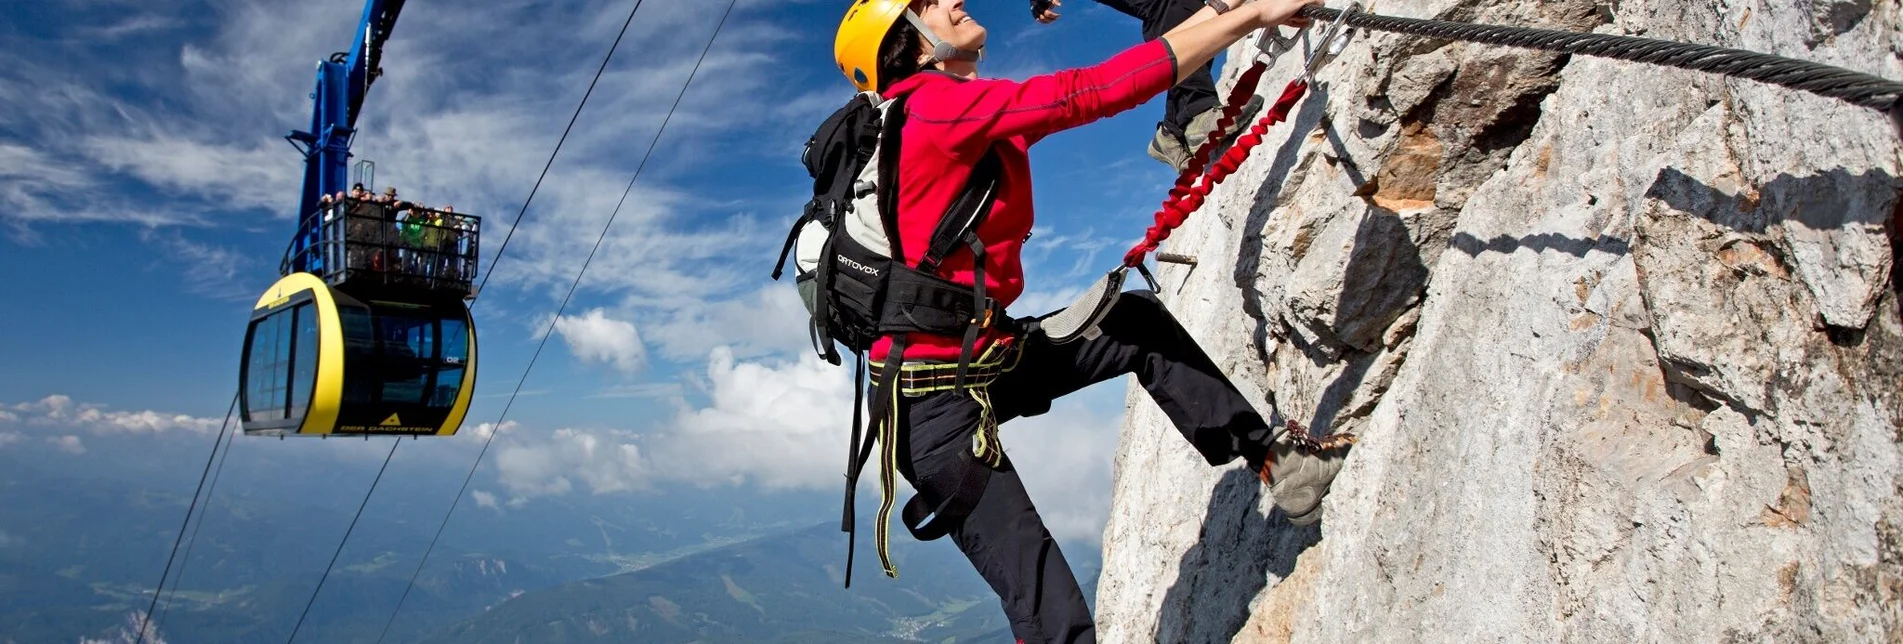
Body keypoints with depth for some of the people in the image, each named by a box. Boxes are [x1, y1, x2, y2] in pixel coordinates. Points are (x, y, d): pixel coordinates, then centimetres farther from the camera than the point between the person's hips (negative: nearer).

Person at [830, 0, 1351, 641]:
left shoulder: (960, 112, 10)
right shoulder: (935, 104, -17)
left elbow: (1077, 97, 11)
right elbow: (1095, 92, -21)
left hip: (987, 362, 10)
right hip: (933, 401, -10)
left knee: (1139, 321, 12)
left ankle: (1273, 455, 17)